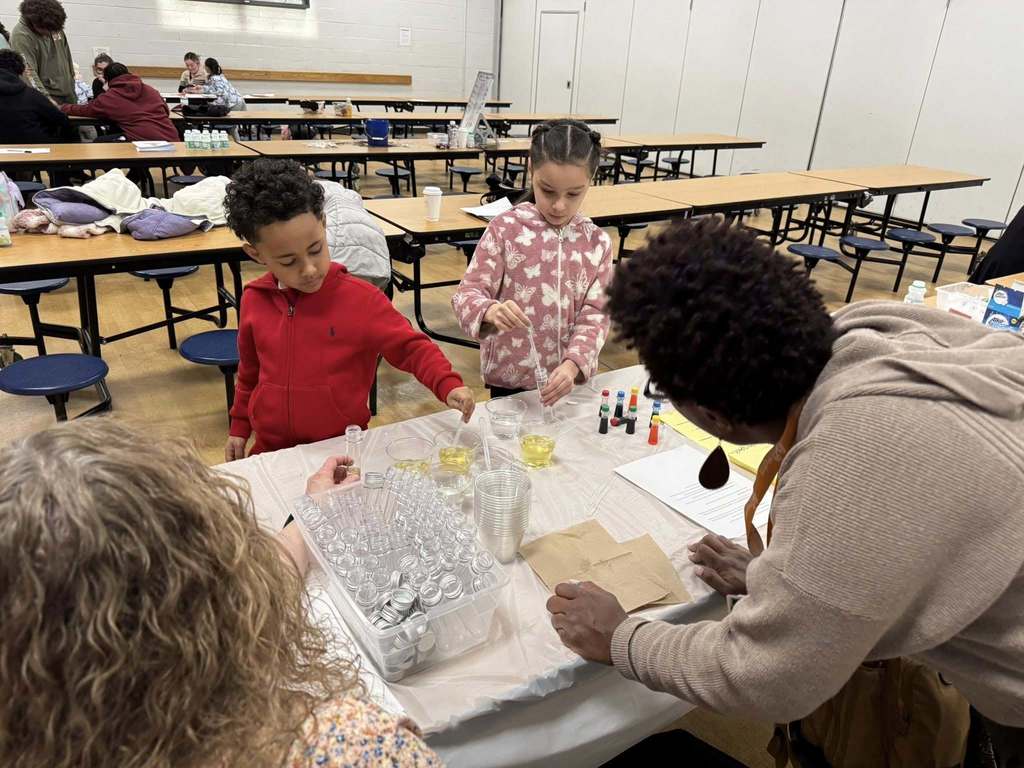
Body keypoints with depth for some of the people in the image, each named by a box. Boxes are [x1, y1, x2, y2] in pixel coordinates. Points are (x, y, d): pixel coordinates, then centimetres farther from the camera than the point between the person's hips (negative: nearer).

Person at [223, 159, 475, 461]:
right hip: (271, 449, 0)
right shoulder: (254, 300, -3)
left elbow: (412, 347, -13)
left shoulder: (361, 298, -16)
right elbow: (249, 370, 12)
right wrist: (239, 427, 17)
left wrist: (449, 386, -30)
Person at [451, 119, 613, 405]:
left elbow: (595, 315, -5)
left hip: (570, 379, 2)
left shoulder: (597, 242, -3)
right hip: (509, 378, -2)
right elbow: (469, 292, -10)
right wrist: (491, 311, -33)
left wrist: (573, 364, -21)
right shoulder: (505, 229, -9)